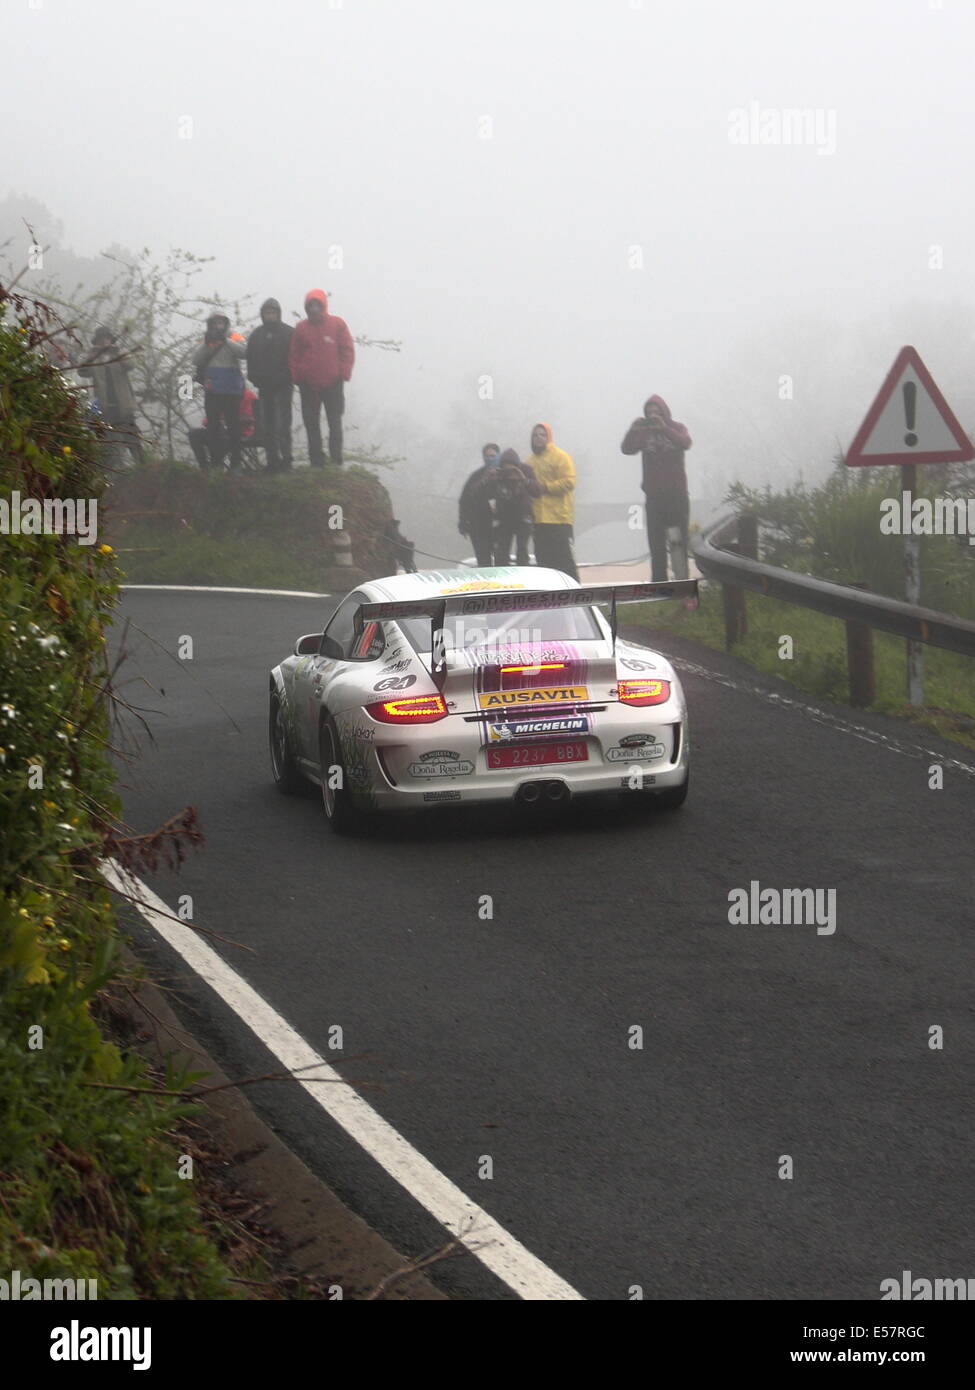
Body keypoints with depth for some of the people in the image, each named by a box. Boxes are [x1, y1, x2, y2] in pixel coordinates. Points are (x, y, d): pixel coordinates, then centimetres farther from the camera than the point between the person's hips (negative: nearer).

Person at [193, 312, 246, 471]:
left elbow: (243, 352, -16)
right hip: (212, 391, 3)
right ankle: (215, 462, 8)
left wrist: (225, 340, -20)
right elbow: (196, 360, 1)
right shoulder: (207, 341, 13)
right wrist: (207, 344, -11)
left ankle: (235, 462, 1)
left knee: (233, 424, -1)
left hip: (232, 390, -3)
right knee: (213, 426, 4)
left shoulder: (235, 338, 3)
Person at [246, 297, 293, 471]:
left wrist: (286, 377, -12)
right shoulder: (256, 335, 13)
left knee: (282, 424, -10)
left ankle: (285, 459, -8)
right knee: (267, 426, 5)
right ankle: (272, 461, 9)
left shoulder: (289, 333, 1)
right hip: (264, 387, 5)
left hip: (283, 385, -5)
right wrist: (255, 378, -1)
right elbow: (251, 359, 13)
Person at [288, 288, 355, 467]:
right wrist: (296, 376, -3)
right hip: (308, 385, 2)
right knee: (311, 425, 3)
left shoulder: (337, 324, 1)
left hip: (333, 384, -2)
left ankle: (336, 462, 1)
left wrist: (343, 373, -8)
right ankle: (316, 463, 8)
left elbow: (348, 350, 0)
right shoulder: (301, 328, 6)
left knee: (335, 423, 0)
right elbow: (293, 355, 6)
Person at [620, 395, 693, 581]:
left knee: (677, 539, -9)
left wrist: (664, 428, -27)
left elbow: (685, 443, -17)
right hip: (654, 494, 2)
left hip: (676, 493, -2)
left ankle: (682, 580, -11)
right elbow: (626, 449, -6)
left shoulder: (676, 428, 4)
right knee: (656, 543, 2)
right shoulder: (644, 432, 8)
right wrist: (633, 431, -22)